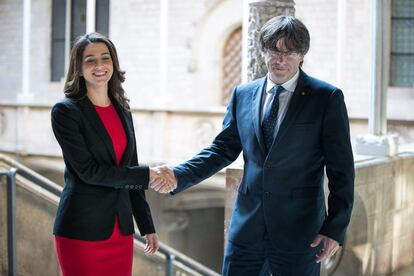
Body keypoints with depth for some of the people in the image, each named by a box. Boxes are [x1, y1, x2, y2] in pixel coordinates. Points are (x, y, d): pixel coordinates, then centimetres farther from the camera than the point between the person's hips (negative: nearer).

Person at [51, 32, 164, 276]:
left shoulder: (123, 111, 11)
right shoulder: (66, 112, -7)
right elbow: (88, 171, -15)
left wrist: (147, 227, 13)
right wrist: (147, 175, -12)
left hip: (121, 229, 5)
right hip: (83, 231, -5)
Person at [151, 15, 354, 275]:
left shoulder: (327, 98, -4)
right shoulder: (243, 95, 8)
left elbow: (341, 169, -4)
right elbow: (223, 148, 10)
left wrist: (336, 228, -8)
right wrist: (178, 176, -5)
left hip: (299, 228, -3)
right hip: (247, 225, 4)